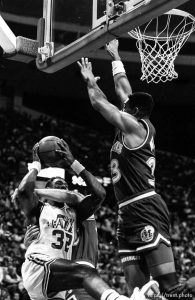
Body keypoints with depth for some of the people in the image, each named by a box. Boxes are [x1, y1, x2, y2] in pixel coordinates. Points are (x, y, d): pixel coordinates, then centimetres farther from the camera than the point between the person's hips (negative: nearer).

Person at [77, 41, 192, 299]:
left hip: (146, 209, -10)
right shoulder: (144, 129, 20)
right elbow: (122, 90, 31)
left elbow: (99, 102, -1)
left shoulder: (134, 126, -4)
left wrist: (90, 80, 18)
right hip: (129, 215, 10)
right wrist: (114, 56, 40)